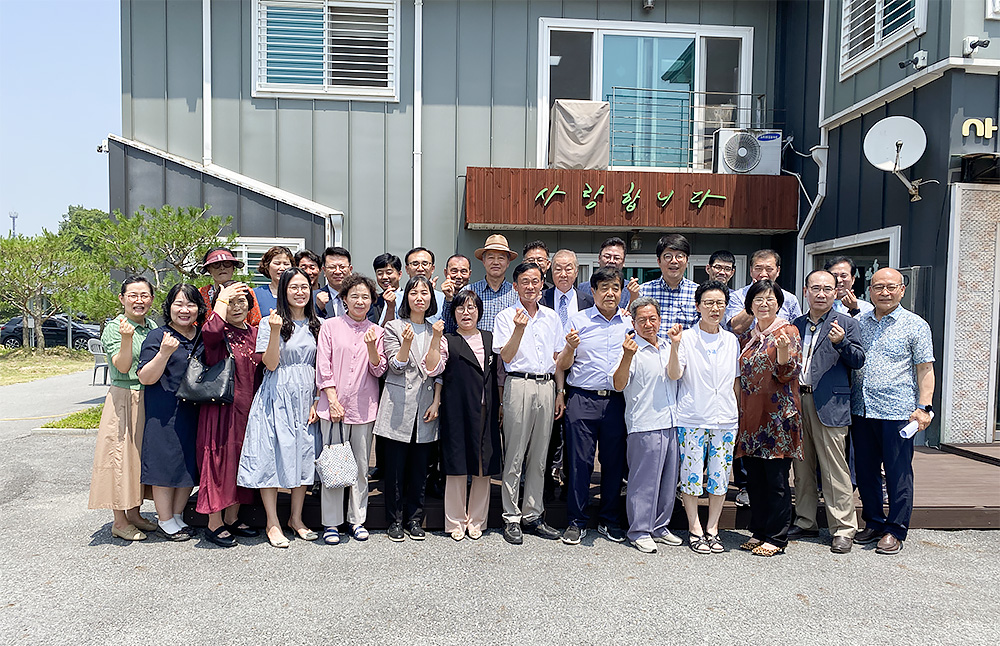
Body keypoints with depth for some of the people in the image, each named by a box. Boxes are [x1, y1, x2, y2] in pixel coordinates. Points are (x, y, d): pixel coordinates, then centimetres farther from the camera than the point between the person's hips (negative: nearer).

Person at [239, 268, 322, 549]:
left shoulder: (316, 326, 10)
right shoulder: (270, 323, -1)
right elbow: (271, 364, -9)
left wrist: (317, 402, 3)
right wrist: (276, 331, -21)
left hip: (306, 397, 4)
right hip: (277, 397, -4)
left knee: (304, 454, 7)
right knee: (273, 455, -3)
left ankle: (296, 518, 21)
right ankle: (273, 523, 10)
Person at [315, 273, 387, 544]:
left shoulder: (376, 332, 9)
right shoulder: (330, 326, 2)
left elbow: (379, 371, 3)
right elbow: (323, 367, 0)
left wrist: (372, 347, -14)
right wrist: (333, 401, -7)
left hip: (364, 408, 2)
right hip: (334, 405, -2)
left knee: (361, 466, 8)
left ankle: (357, 520, 21)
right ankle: (331, 523, 13)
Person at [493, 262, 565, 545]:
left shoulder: (552, 317, 14)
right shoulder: (506, 317, 2)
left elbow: (557, 358, 16)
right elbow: (506, 356, -7)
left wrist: (560, 392, 11)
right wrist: (519, 329, -19)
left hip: (546, 386, 4)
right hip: (519, 385, -4)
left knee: (539, 456, 9)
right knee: (514, 455, -1)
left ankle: (533, 515, 19)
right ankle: (511, 518, 9)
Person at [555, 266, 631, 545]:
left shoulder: (631, 323, 10)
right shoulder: (577, 321, 4)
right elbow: (562, 366, 5)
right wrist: (570, 347, -15)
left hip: (617, 401, 2)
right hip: (583, 399, -2)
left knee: (614, 461, 8)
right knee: (579, 461, 0)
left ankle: (610, 521, 24)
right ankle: (576, 522, 14)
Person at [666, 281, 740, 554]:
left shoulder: (732, 340, 10)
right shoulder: (686, 337, -2)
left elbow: (736, 380, 16)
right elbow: (674, 375, -12)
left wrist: (740, 410, 10)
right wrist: (675, 346, -24)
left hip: (725, 419, 4)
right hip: (692, 419, -3)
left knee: (720, 476, 7)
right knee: (692, 476, 2)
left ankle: (712, 528, 22)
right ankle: (695, 529, 17)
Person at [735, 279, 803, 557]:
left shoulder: (787, 331, -3)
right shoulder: (746, 337, 14)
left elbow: (789, 375, -12)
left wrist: (783, 353, -28)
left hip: (777, 415, -6)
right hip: (750, 415, 6)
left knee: (776, 479, -1)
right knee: (754, 477, 10)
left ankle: (776, 538, 10)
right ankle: (758, 531, 22)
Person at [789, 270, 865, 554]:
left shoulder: (846, 324, 3)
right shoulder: (796, 325, 16)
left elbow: (858, 361, -5)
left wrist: (841, 342, -21)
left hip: (830, 404, -4)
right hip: (797, 402, 5)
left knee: (834, 469, -3)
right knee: (802, 467, 11)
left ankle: (843, 529, 8)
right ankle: (805, 522, 23)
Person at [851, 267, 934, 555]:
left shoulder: (915, 325, 1)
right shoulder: (859, 323, 12)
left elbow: (925, 369, -1)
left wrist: (923, 406, -8)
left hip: (897, 412, -4)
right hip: (861, 410, 4)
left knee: (898, 472, 2)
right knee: (865, 470, 11)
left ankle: (895, 531, 13)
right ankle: (874, 523, 25)